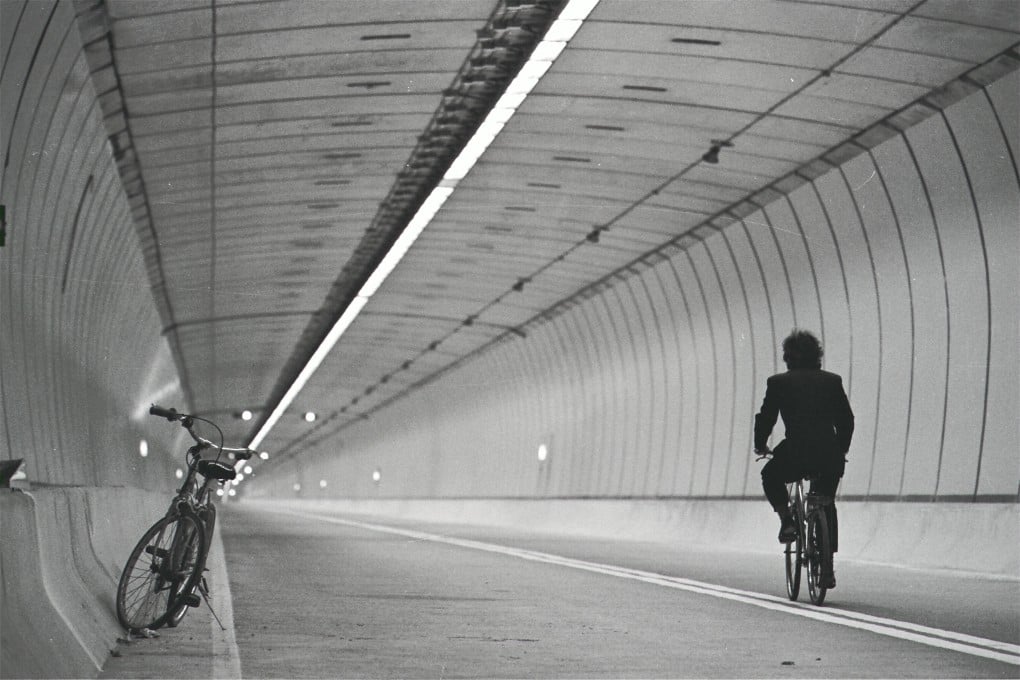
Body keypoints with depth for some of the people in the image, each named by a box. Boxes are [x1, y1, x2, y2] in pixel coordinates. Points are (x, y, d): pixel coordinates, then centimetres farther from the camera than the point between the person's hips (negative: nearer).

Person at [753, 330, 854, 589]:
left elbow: (765, 418, 7)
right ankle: (828, 569, 21)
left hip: (795, 454, -3)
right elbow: (847, 420, 15)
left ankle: (787, 521, 8)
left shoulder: (778, 382, 6)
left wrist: (760, 446, 26)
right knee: (826, 504, 24)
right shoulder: (832, 381, 13)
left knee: (770, 477, 30)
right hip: (831, 457, 3)